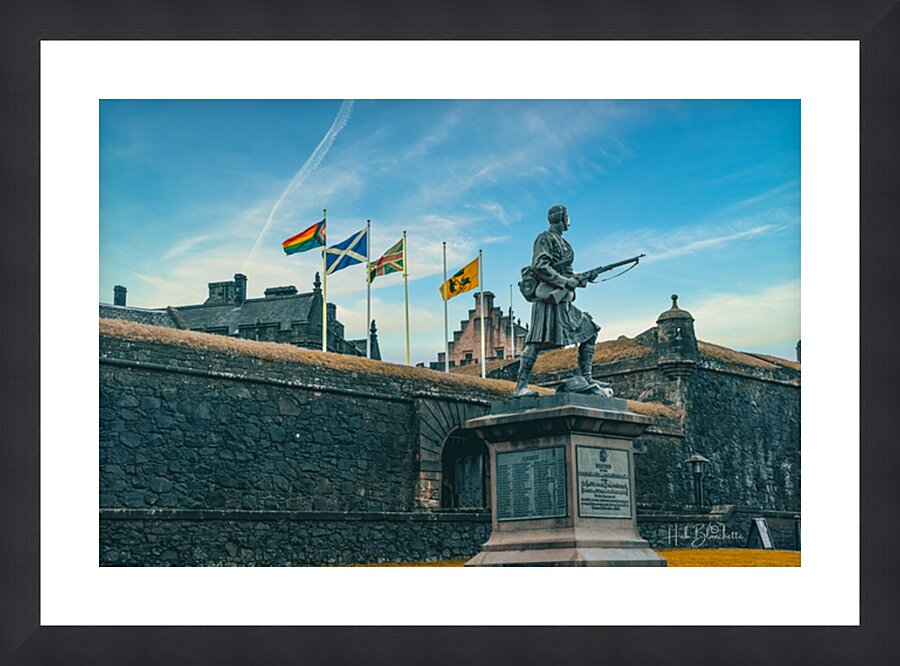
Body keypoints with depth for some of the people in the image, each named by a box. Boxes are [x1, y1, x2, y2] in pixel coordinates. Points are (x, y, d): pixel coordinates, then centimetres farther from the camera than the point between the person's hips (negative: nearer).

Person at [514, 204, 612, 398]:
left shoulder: (562, 242, 24)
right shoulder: (545, 238, -4)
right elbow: (539, 267, -16)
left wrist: (577, 278, 9)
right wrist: (565, 281, -17)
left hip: (563, 300, 10)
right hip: (549, 298, -10)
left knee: (589, 332, 7)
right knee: (537, 342, -14)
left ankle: (585, 380, 5)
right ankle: (521, 386, -17)